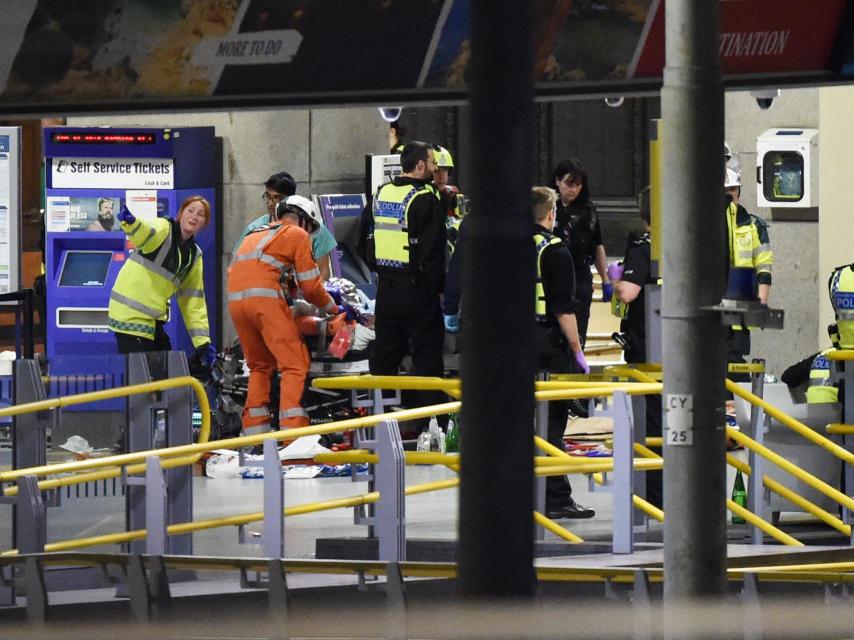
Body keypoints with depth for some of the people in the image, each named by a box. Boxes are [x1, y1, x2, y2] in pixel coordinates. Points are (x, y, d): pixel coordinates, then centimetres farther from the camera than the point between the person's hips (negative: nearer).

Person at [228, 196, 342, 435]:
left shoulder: (255, 235, 32)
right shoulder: (298, 235, 12)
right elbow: (310, 285, 6)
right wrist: (332, 308, 22)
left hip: (235, 299, 7)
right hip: (266, 298, -7)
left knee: (260, 366, 20)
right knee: (294, 365, -7)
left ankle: (254, 431, 14)